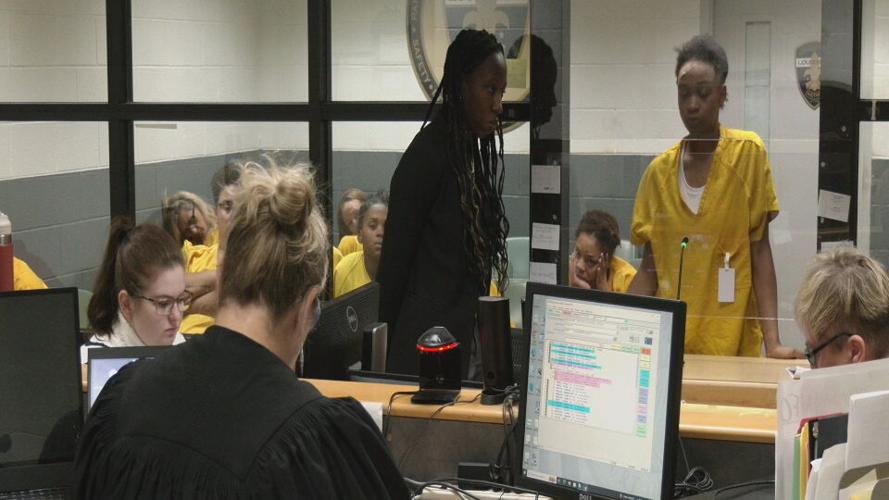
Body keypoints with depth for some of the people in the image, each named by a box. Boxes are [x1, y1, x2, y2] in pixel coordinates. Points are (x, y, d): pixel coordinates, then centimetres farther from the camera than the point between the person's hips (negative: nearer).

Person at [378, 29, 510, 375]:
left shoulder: (478, 151, 9)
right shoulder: (427, 155, -13)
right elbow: (394, 260, -11)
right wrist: (387, 337, -8)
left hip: (464, 334, 8)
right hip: (426, 334, -8)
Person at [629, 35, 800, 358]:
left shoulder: (748, 153, -3)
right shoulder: (659, 171, 6)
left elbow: (760, 251, -4)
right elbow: (649, 268, 8)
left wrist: (773, 342, -13)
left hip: (732, 344, -3)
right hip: (667, 342, 3)